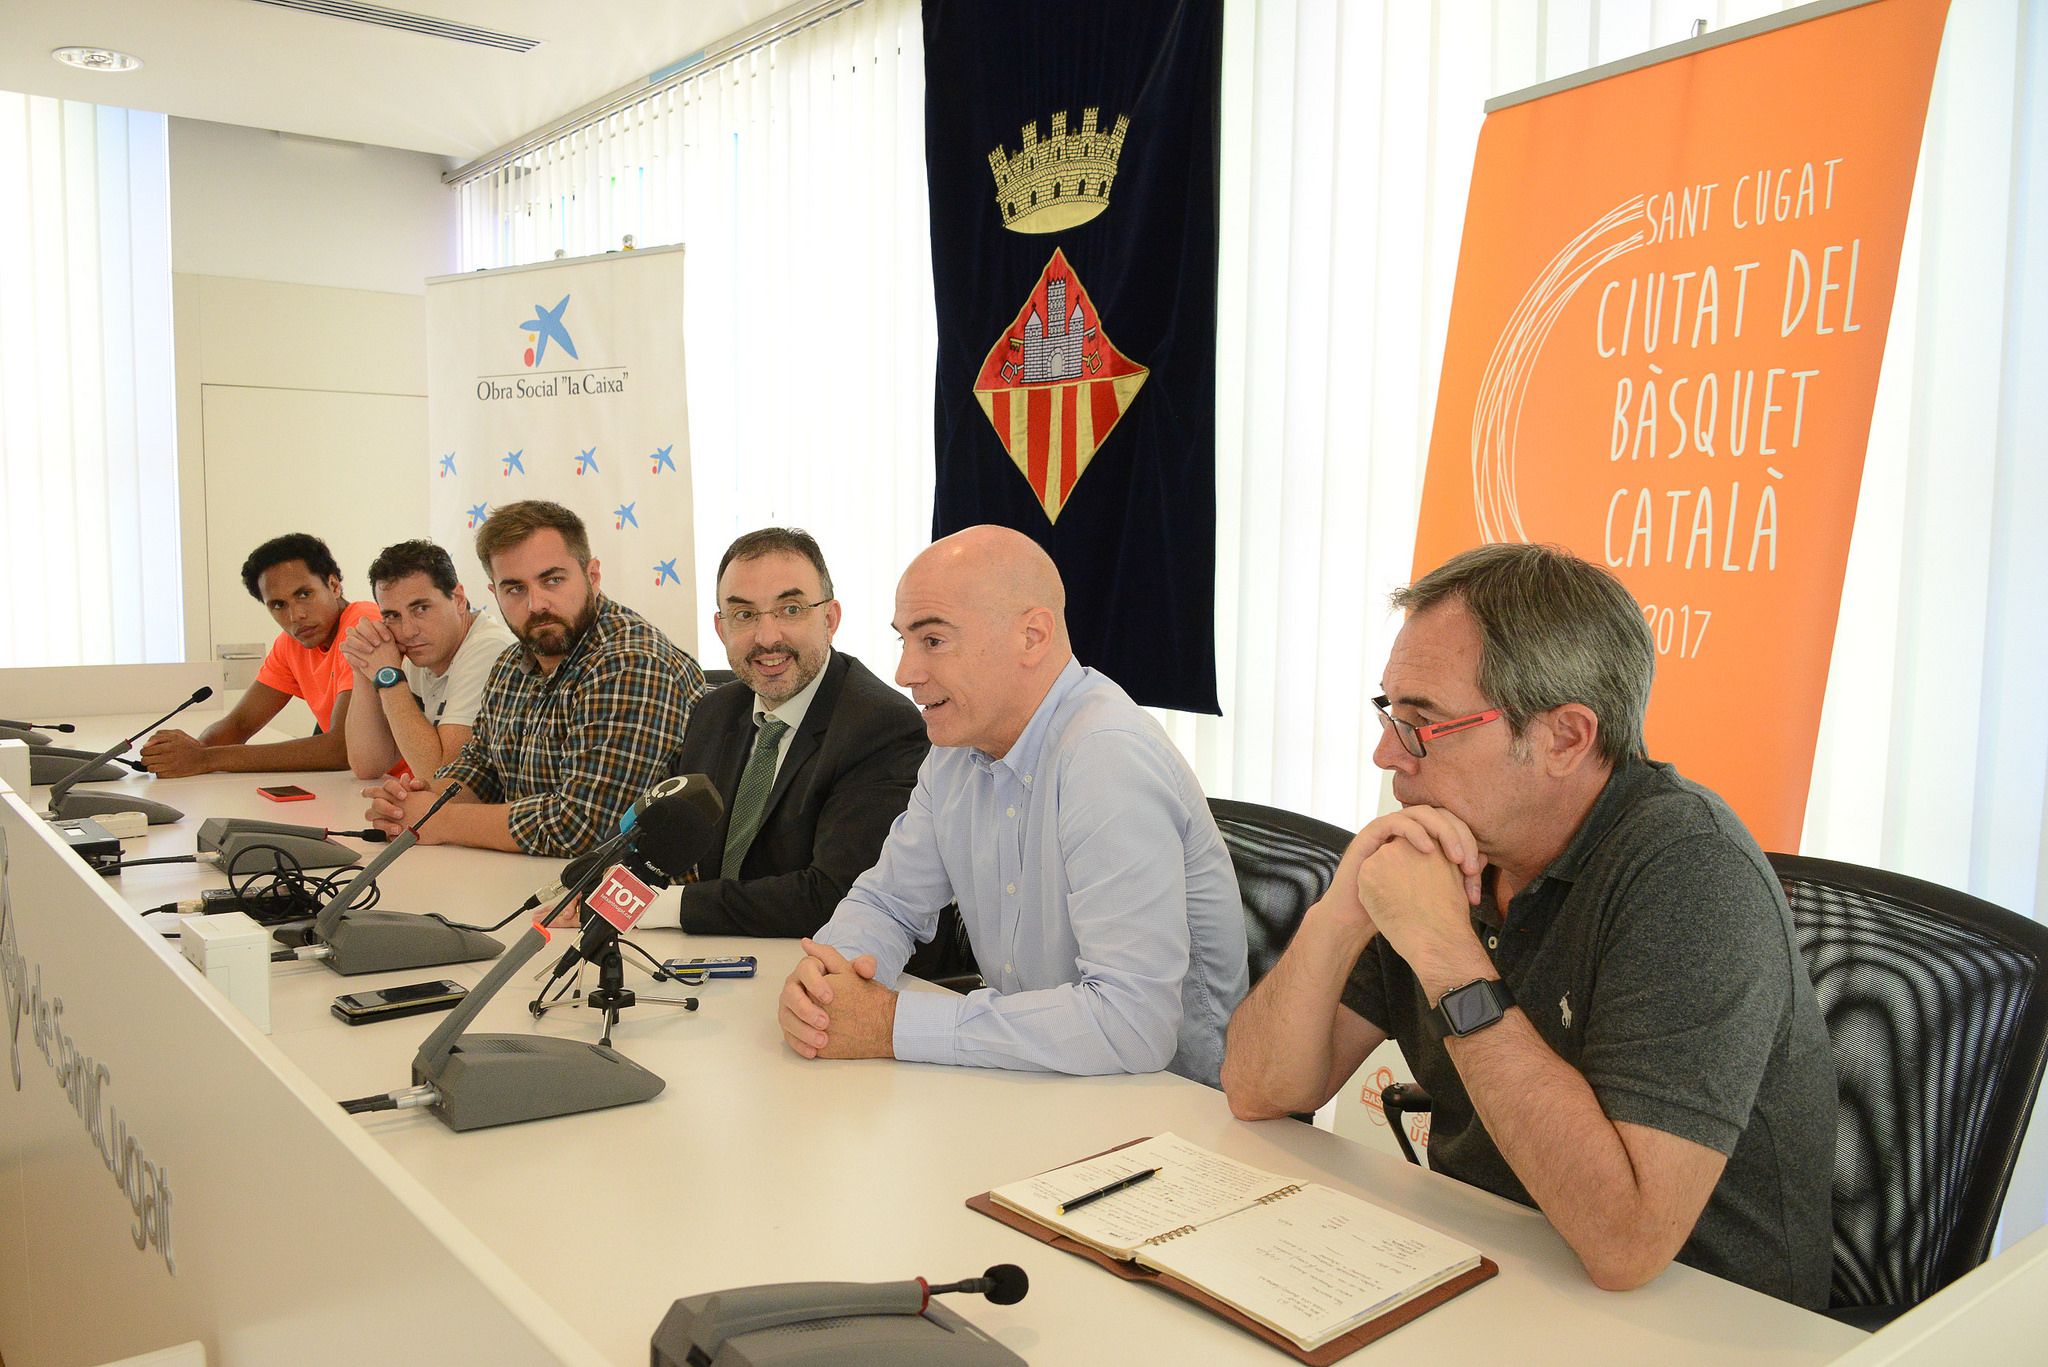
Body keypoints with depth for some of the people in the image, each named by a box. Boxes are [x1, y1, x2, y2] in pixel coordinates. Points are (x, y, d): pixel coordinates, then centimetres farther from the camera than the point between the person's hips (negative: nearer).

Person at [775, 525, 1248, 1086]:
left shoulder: (1112, 760, -24)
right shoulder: (960, 744, 2)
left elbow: (1132, 1023, -31)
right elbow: (887, 900, 12)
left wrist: (894, 1025, -26)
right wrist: (822, 972, -11)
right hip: (1029, 1087, 7)